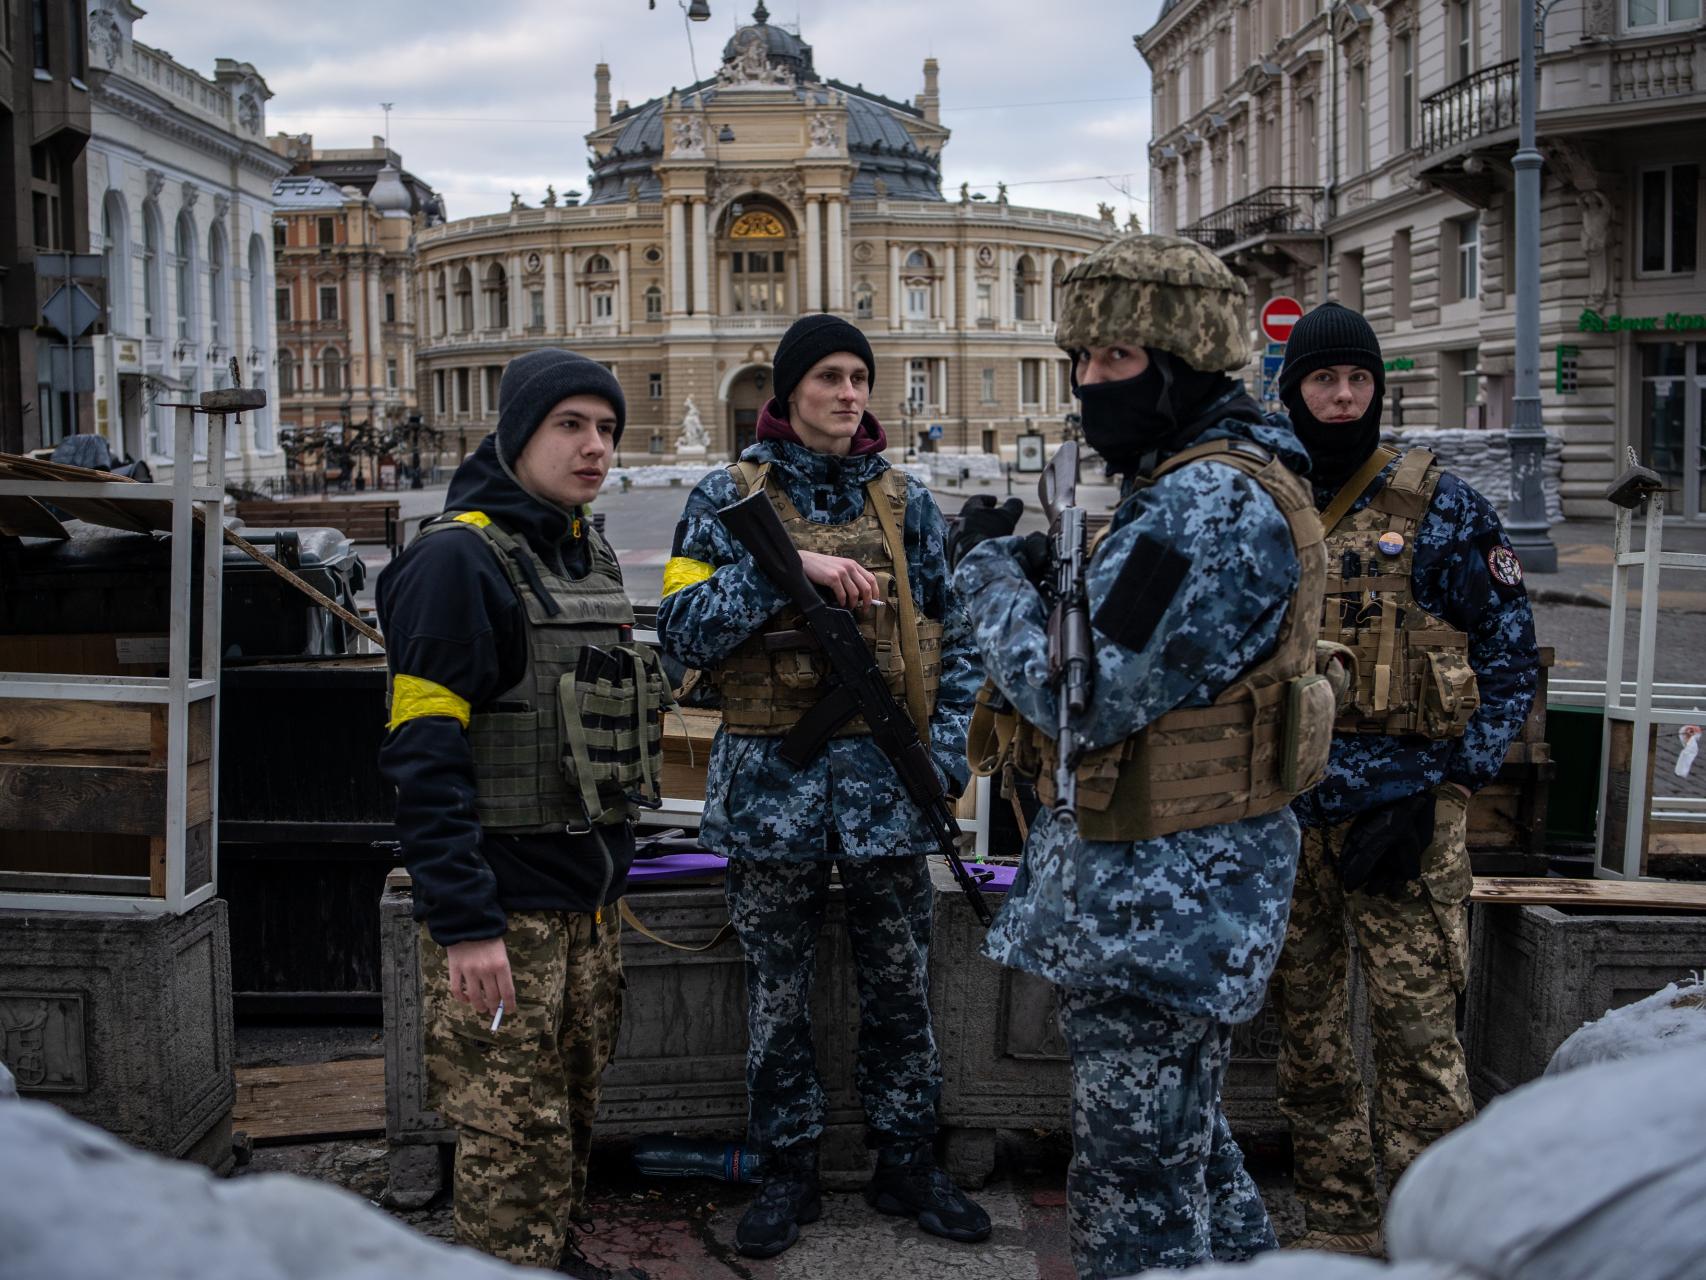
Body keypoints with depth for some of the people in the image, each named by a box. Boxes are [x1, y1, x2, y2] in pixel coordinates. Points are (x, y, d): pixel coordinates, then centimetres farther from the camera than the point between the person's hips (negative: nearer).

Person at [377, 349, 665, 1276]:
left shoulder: (587, 554, 14)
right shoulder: (458, 557, -14)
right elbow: (426, 756, -19)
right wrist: (463, 923, -23)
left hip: (587, 900, 8)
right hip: (505, 911, -8)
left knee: (571, 1118, 18)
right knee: (515, 1139, -2)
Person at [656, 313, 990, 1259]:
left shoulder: (904, 500, 8)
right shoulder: (729, 497, 1)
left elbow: (951, 637, 10)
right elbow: (682, 629, -9)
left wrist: (946, 752, -1)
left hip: (884, 776, 2)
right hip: (771, 779, -1)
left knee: (899, 987, 9)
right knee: (777, 994, 8)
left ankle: (905, 1163, 24)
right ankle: (787, 1171, 22)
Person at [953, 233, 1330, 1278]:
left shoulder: (1214, 503, -22)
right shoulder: (1182, 484, 13)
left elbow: (1084, 695, -25)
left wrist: (996, 583, -8)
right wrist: (1043, 575, 4)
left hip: (1162, 894, -11)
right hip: (1178, 880, 11)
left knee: (1137, 1187, -1)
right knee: (1189, 1142, 24)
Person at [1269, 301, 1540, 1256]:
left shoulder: (1440, 506, -1)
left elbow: (1512, 660, -2)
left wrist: (1435, 794, -10)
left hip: (1401, 814, -4)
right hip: (1284, 819, 4)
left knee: (1418, 1034, -6)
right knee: (1308, 1035, 11)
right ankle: (1338, 1225, 24)